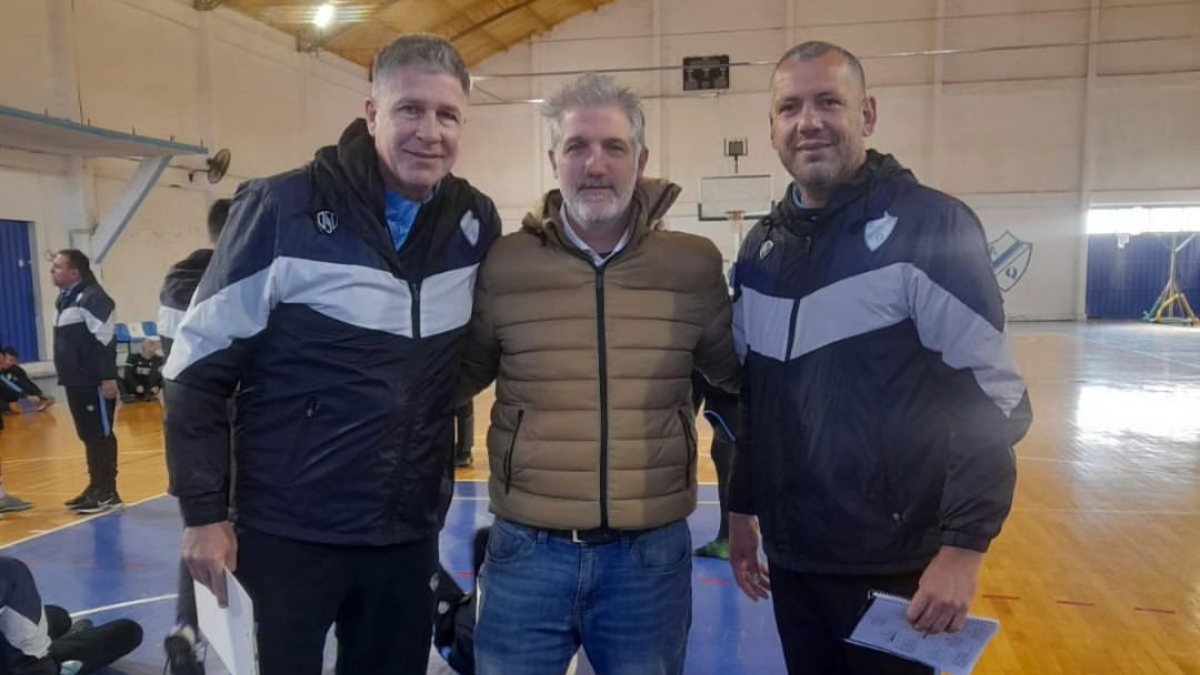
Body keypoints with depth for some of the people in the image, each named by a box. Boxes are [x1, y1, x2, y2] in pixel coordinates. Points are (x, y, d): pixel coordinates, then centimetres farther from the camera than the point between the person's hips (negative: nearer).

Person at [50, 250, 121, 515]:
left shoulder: (93, 298, -15)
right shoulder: (66, 299, 16)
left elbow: (105, 341, -19)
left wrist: (109, 377, -22)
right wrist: (67, 377, 20)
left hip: (94, 382, -10)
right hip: (77, 382, 10)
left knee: (101, 437, -4)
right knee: (89, 437, 15)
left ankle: (108, 493, 2)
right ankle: (96, 488, 23)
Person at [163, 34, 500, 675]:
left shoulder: (476, 222, 0)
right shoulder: (282, 210, -12)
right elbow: (198, 368, -8)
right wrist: (202, 511, -7)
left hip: (410, 534, 4)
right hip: (287, 532, -3)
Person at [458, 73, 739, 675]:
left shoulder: (696, 266, -1)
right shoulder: (502, 265, -3)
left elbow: (736, 376, 11)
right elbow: (461, 376, 9)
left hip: (652, 555, 1)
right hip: (528, 551, 0)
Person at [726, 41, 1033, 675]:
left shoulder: (931, 224, -12)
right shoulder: (760, 248, 6)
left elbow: (993, 395, -14)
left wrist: (964, 545, -17)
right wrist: (741, 506, 15)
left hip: (896, 562, -5)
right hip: (790, 555, 6)